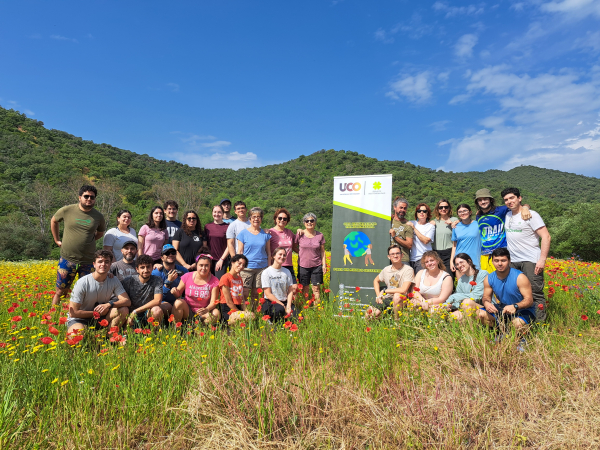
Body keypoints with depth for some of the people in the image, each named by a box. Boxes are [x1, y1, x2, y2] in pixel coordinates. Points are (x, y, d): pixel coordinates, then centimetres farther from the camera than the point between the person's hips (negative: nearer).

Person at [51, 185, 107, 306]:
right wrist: (57, 240, 15)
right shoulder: (67, 210, -3)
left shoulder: (98, 216, 2)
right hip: (67, 259, -1)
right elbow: (53, 221, 17)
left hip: (88, 261, 1)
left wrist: (89, 241, 8)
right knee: (60, 291, 8)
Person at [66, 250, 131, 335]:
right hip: (79, 319, -4)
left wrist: (109, 304, -30)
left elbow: (127, 301, -15)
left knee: (123, 310, -21)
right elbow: (73, 313, -16)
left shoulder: (114, 280, -7)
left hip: (101, 317, 4)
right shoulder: (82, 283, -18)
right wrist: (95, 313, -15)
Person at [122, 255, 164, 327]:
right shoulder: (128, 281, -4)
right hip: (132, 314, 0)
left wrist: (136, 311, -20)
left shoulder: (157, 280, -7)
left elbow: (157, 301, -18)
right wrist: (127, 316, -19)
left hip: (148, 315, 0)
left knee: (157, 310, -32)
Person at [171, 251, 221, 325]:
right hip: (187, 312, 0)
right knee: (179, 302, -30)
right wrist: (175, 291, -19)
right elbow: (178, 294, 5)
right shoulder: (187, 276, -5)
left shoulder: (214, 281, -7)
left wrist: (207, 309, -34)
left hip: (202, 312, 0)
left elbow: (213, 302, -12)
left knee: (216, 314, -30)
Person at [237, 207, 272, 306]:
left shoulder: (265, 234, 9)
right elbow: (240, 252, 3)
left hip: (262, 267, 2)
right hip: (247, 268, -2)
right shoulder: (243, 233, 3)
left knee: (256, 294, 6)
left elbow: (268, 252, 13)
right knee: (244, 294, -6)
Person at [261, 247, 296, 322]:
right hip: (270, 303, -4)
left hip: (285, 302, 4)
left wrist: (288, 306, -10)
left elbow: (290, 291, 8)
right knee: (279, 309, -38)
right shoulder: (266, 272, -4)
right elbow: (268, 294, -9)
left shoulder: (287, 272, 13)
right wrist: (283, 306, -15)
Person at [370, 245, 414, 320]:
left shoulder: (408, 270, -10)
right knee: (369, 314, -19)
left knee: (397, 295, -39)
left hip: (400, 301, -4)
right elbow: (376, 281, 26)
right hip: (387, 300, 4)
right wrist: (378, 295, 9)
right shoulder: (386, 270, 7)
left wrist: (384, 291, -10)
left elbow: (403, 290, -21)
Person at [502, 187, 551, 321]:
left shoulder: (531, 215, -4)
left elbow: (546, 237, -10)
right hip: (513, 261, 6)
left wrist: (542, 259, -17)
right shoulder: (507, 215, 14)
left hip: (531, 261, -6)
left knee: (535, 294, -5)